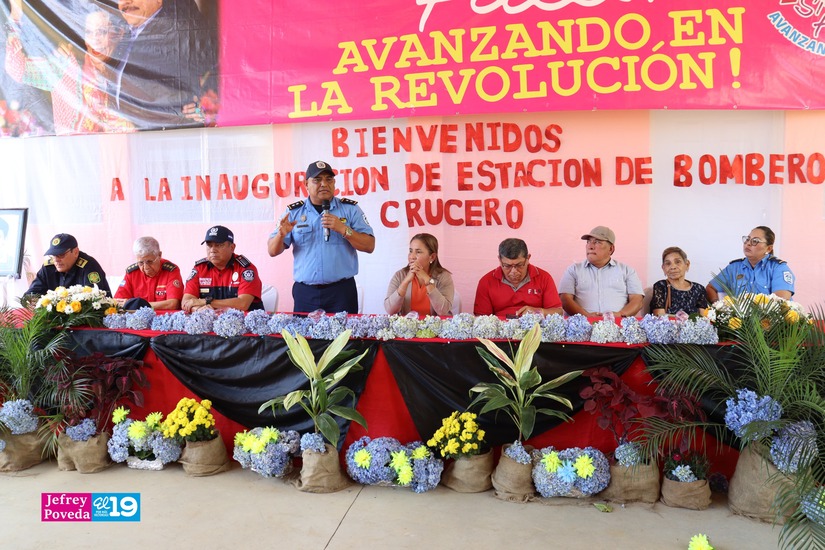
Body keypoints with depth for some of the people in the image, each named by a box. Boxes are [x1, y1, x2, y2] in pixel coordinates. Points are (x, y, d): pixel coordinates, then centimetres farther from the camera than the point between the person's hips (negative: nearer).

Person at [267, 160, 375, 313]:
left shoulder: (350, 209, 4)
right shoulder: (293, 212, 8)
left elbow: (369, 246, -2)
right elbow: (273, 251, 7)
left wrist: (343, 229, -15)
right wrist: (281, 234, -14)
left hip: (342, 291, -1)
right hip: (304, 293, 2)